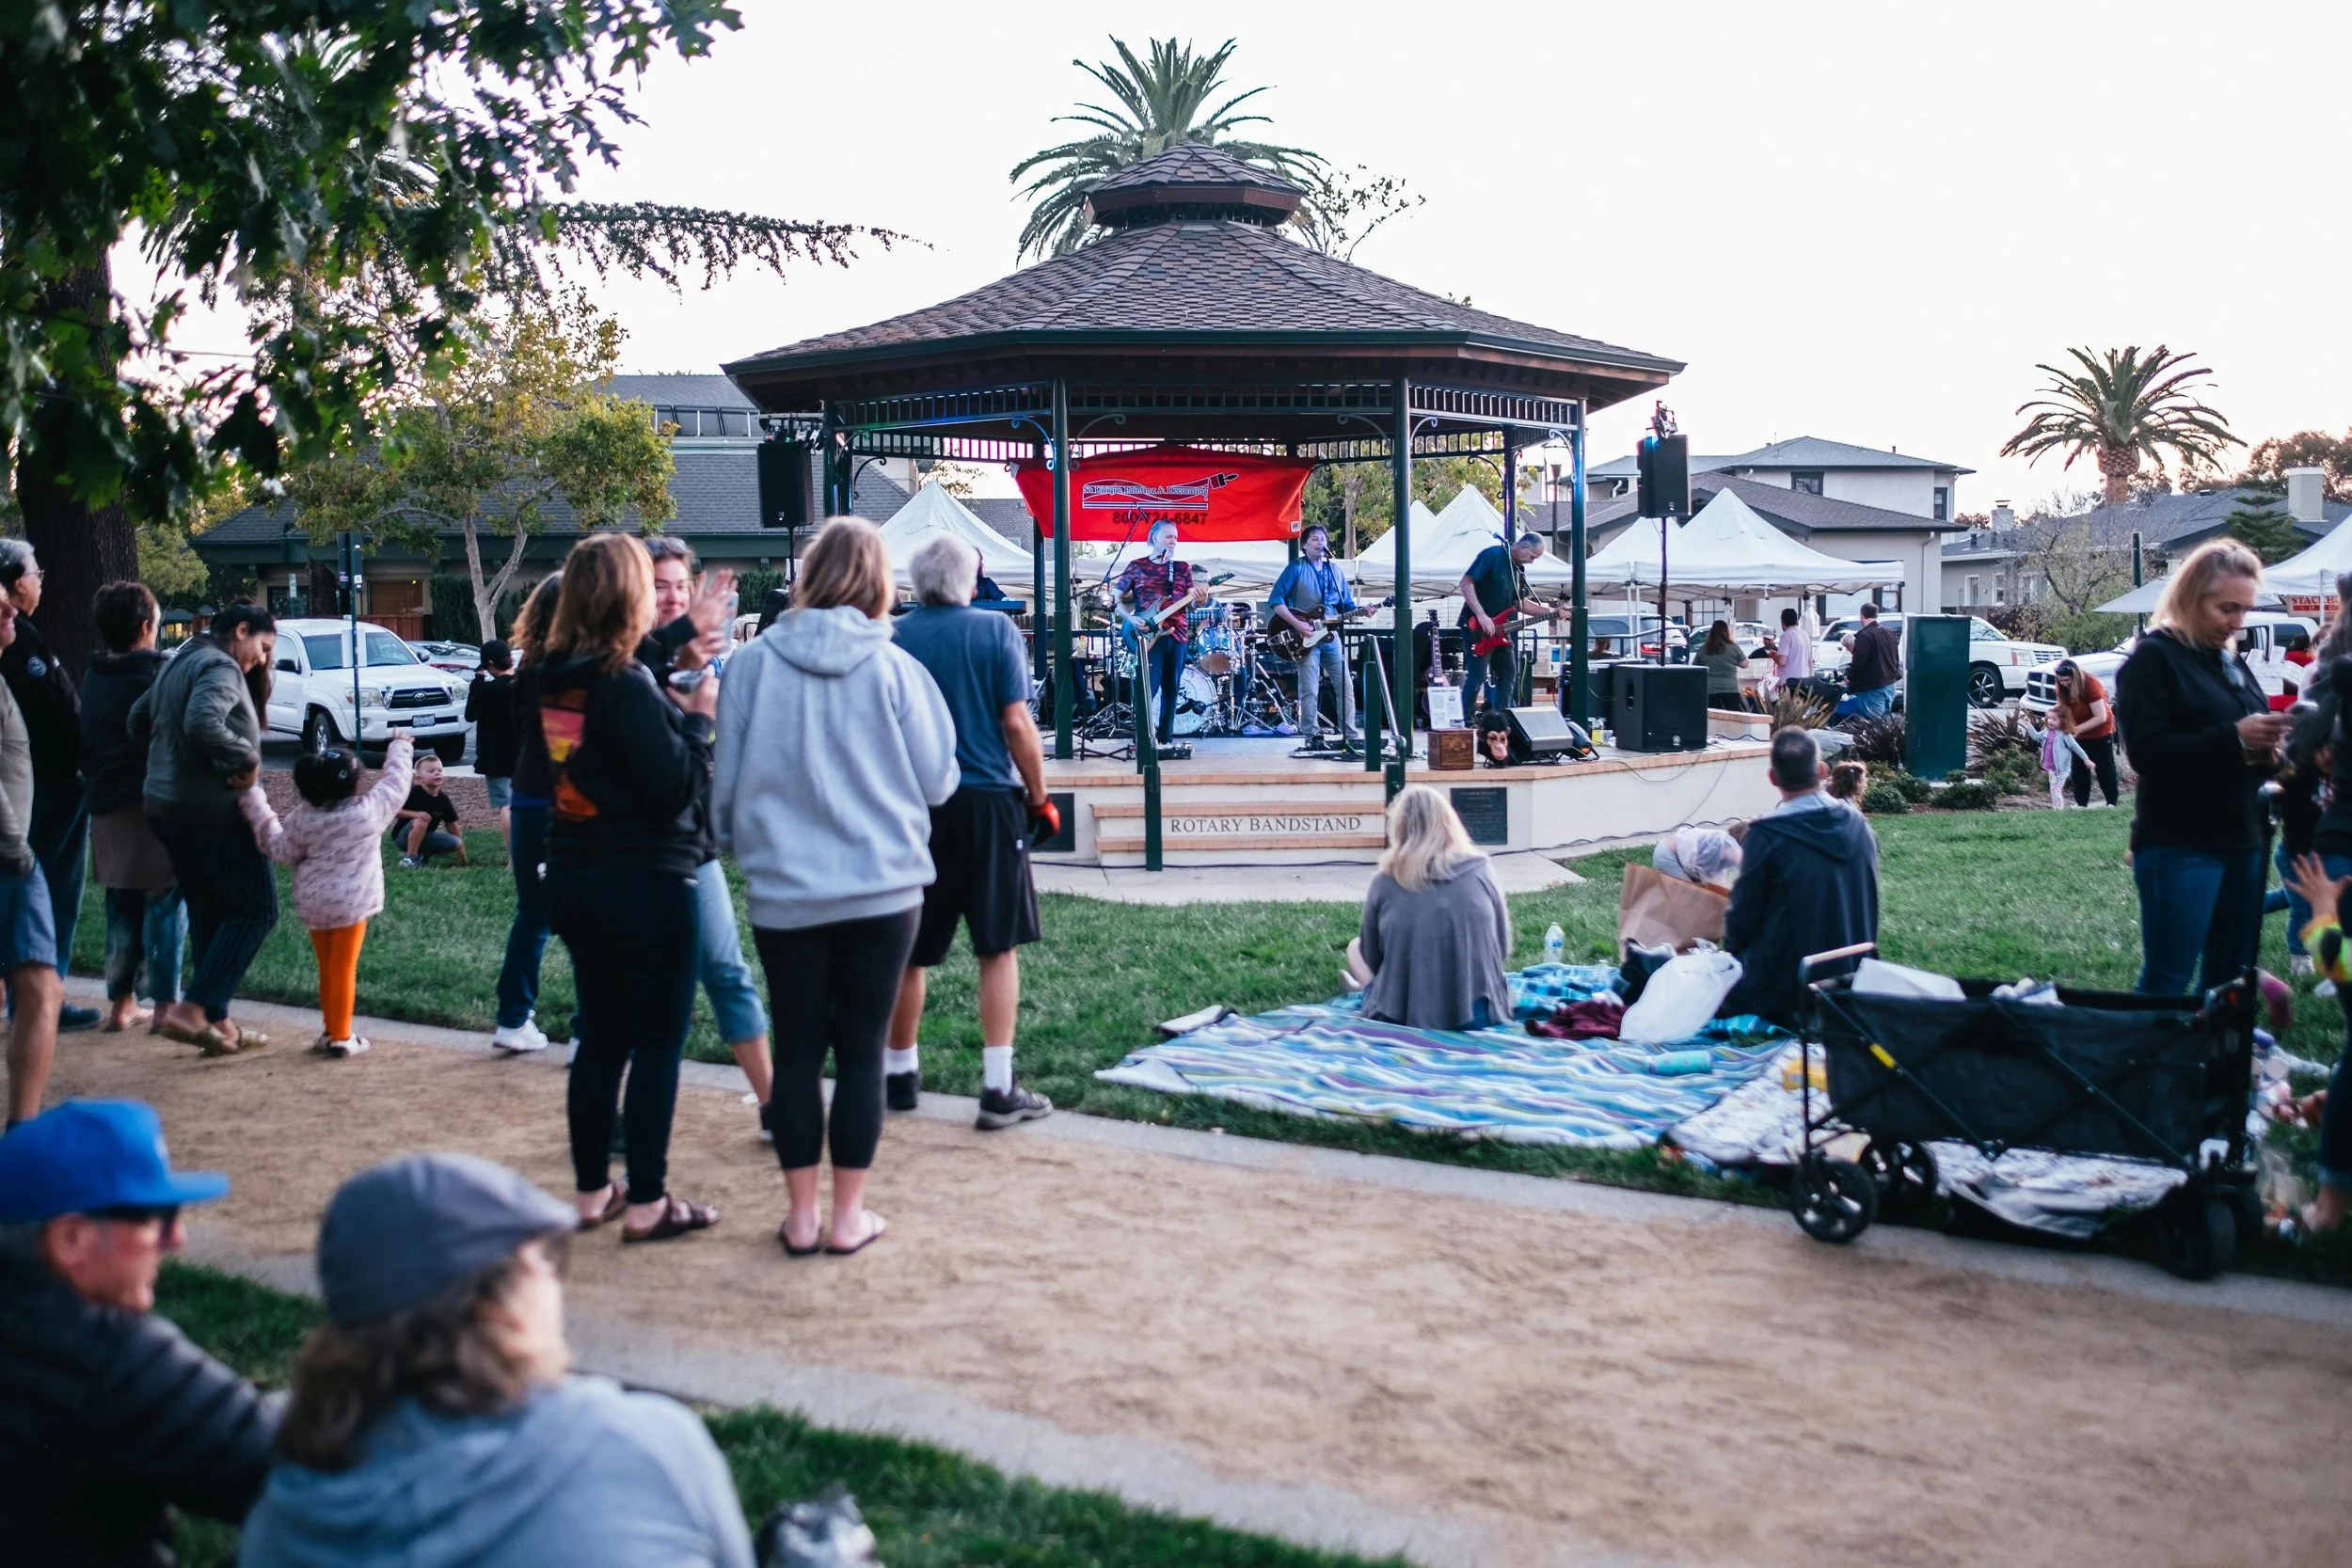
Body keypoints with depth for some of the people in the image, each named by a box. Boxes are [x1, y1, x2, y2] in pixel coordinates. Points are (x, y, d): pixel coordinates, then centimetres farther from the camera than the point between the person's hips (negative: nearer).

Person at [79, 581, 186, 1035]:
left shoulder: (92, 682, 10)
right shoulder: (157, 674, -11)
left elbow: (83, 746, 16)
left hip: (107, 808, 7)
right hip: (154, 805, -7)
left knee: (121, 909, 13)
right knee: (164, 905, -2)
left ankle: (121, 1004, 17)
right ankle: (165, 1004, -2)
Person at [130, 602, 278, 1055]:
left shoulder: (181, 663, 17)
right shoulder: (220, 667, -14)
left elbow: (138, 718, 23)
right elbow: (203, 724, -30)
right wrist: (248, 759, -19)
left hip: (167, 808, 10)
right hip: (214, 812, -10)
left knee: (209, 915, 14)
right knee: (256, 909, -1)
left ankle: (217, 1021, 16)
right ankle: (192, 1009, -9)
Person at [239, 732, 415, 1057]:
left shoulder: (303, 818, -5)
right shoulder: (369, 810, -11)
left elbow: (281, 851, 4)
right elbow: (396, 783, 2)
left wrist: (259, 810, 11)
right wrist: (400, 747, 18)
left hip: (313, 905, 3)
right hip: (351, 903, -3)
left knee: (327, 968, 16)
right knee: (343, 969, 2)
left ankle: (330, 1030, 26)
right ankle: (340, 1036, 4)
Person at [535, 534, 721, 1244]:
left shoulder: (556, 680, 6)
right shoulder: (628, 685, -19)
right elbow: (672, 789, -20)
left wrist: (672, 710, 9)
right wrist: (698, 719, -8)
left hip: (575, 878, 8)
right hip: (645, 883, -8)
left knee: (600, 1037, 16)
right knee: (658, 1042, 3)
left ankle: (593, 1191, 25)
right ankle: (646, 1204, 8)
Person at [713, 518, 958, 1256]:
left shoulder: (753, 663, -5)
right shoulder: (895, 668, -7)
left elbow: (727, 783, 3)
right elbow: (937, 781, 1)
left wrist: (741, 843, 23)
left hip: (785, 892, 1)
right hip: (883, 888, -1)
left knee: (797, 1052, 11)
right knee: (861, 1053, 9)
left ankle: (801, 1215, 18)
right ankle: (848, 1215, 15)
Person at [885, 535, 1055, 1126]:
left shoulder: (891, 638, -1)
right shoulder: (995, 629, -5)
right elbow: (1017, 724, -8)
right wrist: (1038, 793, 3)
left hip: (914, 806, 2)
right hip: (988, 802, -2)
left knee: (908, 949, 12)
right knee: (999, 947, 5)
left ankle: (899, 1074, 26)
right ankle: (999, 1088, 4)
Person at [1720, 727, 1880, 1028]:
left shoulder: (1766, 836, -18)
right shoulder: (1858, 825, -1)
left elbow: (1742, 916, -10)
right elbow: (1867, 908, 9)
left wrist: (1732, 948, 11)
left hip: (1782, 991, -6)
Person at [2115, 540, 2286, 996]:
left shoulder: (2233, 663, 17)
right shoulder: (2154, 658, -7)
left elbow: (2248, 751, 22)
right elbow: (2147, 750, -18)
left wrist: (2266, 748, -1)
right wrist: (2234, 737, -24)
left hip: (2241, 844, 8)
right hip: (2180, 849, -8)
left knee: (2231, 978, 12)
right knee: (2166, 981, -5)